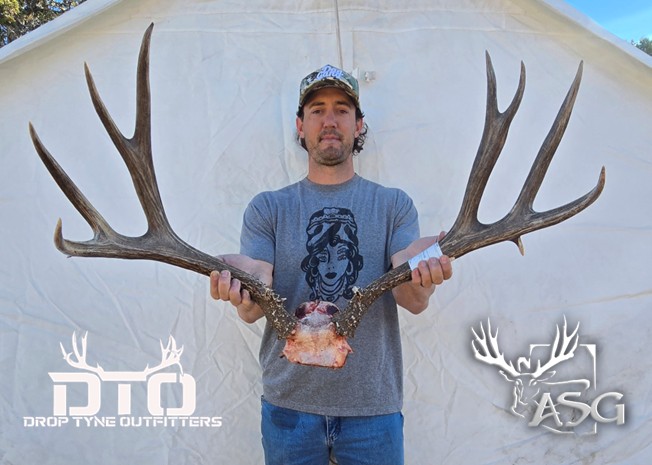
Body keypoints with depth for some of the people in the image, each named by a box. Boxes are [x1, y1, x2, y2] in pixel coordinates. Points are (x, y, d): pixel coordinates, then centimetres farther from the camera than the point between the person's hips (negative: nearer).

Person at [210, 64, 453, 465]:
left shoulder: (394, 205, 2)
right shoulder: (267, 208, 3)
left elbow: (414, 302, -8)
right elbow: (254, 309, -6)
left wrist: (421, 278, -31)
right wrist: (243, 292, -29)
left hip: (374, 403, 0)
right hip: (289, 400, 1)